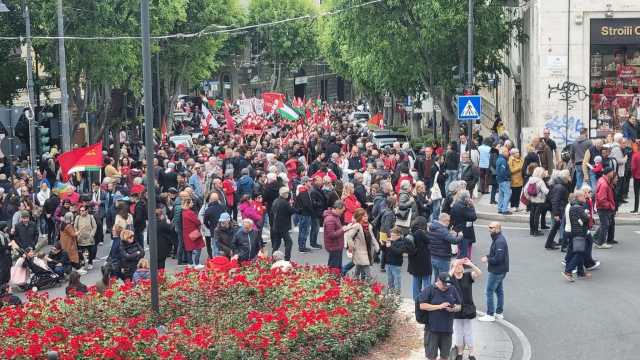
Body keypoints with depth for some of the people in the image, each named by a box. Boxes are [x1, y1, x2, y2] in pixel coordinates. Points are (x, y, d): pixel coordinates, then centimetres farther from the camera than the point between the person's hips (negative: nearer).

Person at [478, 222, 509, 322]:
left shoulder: (499, 241, -24)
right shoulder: (497, 239, 9)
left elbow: (498, 258, -27)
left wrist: (487, 259, -15)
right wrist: (487, 256, 5)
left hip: (496, 271, -11)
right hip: (500, 270, 11)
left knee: (489, 291, -4)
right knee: (499, 291, 18)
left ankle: (490, 315, 1)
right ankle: (499, 312, 28)